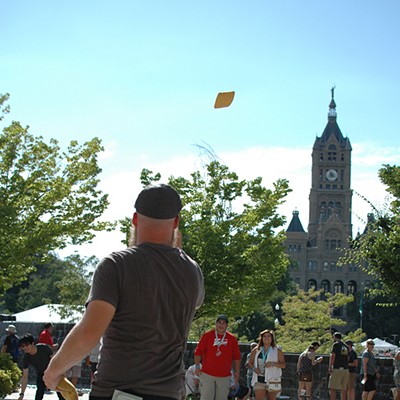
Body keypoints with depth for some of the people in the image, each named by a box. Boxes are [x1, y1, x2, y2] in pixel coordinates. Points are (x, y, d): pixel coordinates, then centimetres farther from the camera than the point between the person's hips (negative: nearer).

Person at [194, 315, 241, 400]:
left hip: (224, 376, 2)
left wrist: (237, 371, 6)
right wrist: (197, 366, -1)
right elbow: (198, 352, 3)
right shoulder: (207, 335, 2)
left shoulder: (232, 339, 6)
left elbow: (237, 356, 10)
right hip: (207, 374, -2)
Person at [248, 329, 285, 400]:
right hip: (259, 380, 1)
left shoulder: (277, 351, 2)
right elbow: (250, 363, 13)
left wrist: (273, 363, -20)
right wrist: (254, 368, -9)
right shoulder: (256, 350, 8)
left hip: (272, 380, -1)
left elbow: (283, 365, -3)